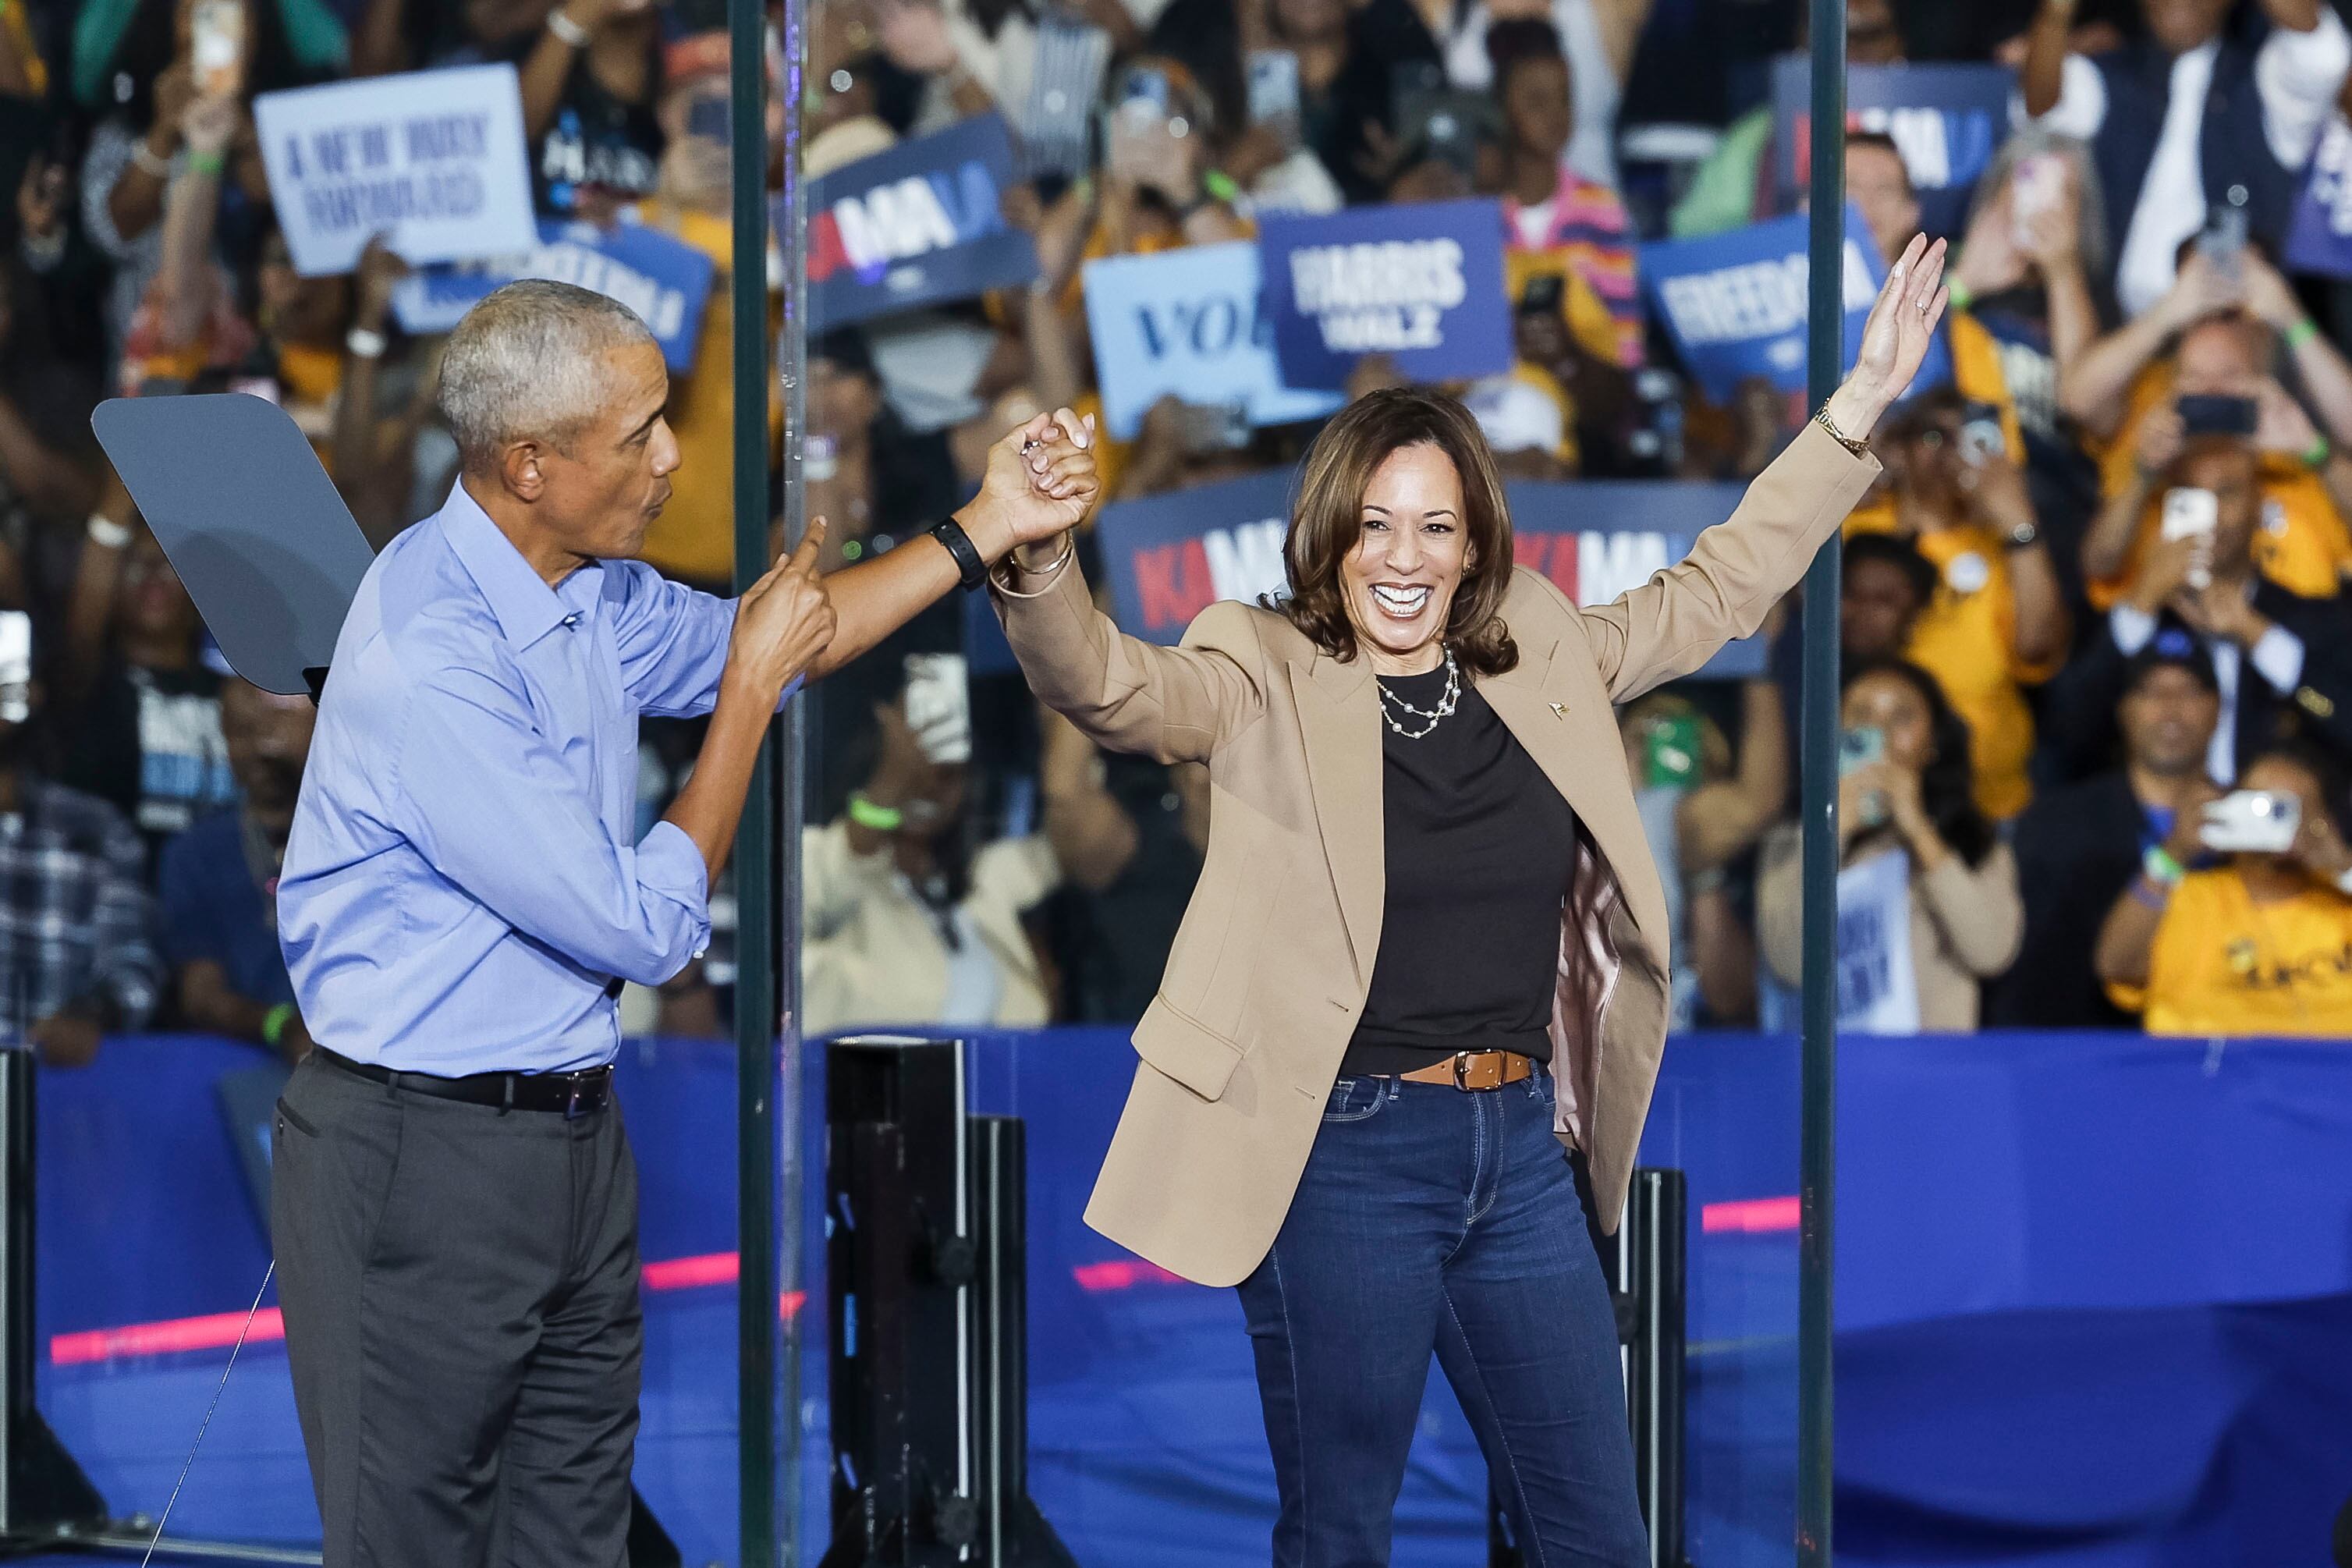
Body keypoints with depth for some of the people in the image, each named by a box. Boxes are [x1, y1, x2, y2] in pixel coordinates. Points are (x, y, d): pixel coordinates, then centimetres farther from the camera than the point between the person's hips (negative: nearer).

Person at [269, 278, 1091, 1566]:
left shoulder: (588, 591, 4)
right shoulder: (432, 660, -25)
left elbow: (742, 642, 26)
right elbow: (645, 929, -20)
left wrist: (987, 529, 18)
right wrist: (749, 690, -10)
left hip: (572, 1133, 9)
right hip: (421, 1158, -9)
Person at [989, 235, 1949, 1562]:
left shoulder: (1544, 664, 8)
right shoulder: (1268, 681, -6)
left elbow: (1722, 589, 19)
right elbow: (1106, 685, -23)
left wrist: (1861, 407, 16)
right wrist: (1037, 565, -44)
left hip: (1521, 1146, 5)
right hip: (1348, 1154, -5)